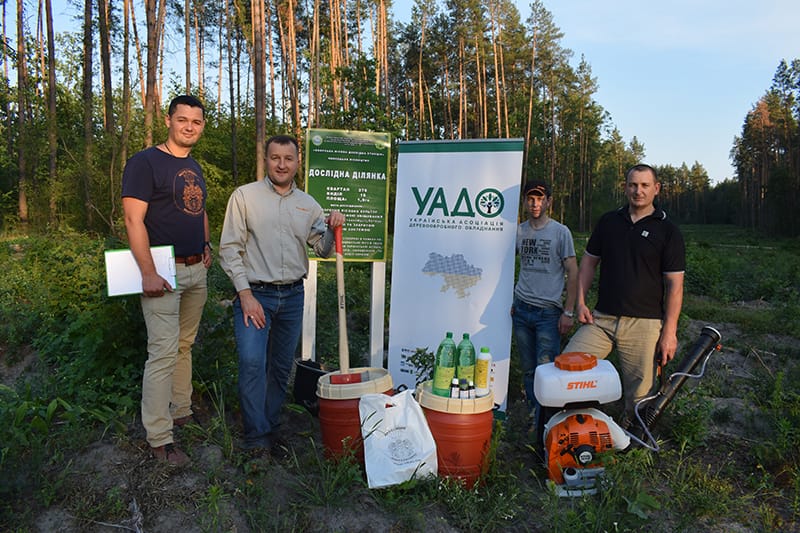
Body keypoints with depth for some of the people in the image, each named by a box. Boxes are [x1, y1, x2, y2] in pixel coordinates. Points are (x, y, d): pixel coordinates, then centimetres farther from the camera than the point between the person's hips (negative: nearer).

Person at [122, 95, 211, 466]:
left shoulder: (194, 167, 16)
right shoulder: (145, 162, -9)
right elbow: (133, 219, -15)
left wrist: (206, 246, 14)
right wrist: (148, 273, -21)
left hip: (196, 270, 8)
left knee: (185, 345, 16)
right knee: (163, 352, -7)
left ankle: (182, 412, 29)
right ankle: (159, 438, 2)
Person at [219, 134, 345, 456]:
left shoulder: (308, 204, 10)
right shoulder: (245, 196, -1)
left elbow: (323, 250, 14)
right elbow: (229, 249, -4)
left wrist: (332, 230, -8)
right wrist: (245, 294, -12)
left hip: (292, 296, 4)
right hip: (254, 293, -4)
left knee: (282, 367, 10)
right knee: (252, 362, -17)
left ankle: (270, 427, 26)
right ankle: (257, 438, -5)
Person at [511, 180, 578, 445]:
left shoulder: (560, 232, -2)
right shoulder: (518, 231, 9)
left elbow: (573, 273, -2)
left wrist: (568, 312, -7)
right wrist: (510, 301, 14)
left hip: (549, 312, -4)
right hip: (521, 310, 4)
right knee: (528, 370, 10)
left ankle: (543, 427, 3)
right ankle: (536, 419, 24)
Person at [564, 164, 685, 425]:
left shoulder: (668, 231, 0)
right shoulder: (608, 221, 11)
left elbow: (675, 285, -3)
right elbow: (589, 262, 16)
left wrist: (670, 331, -9)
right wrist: (581, 302, 5)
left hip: (644, 324, -3)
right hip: (601, 318, 3)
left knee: (639, 396, 2)